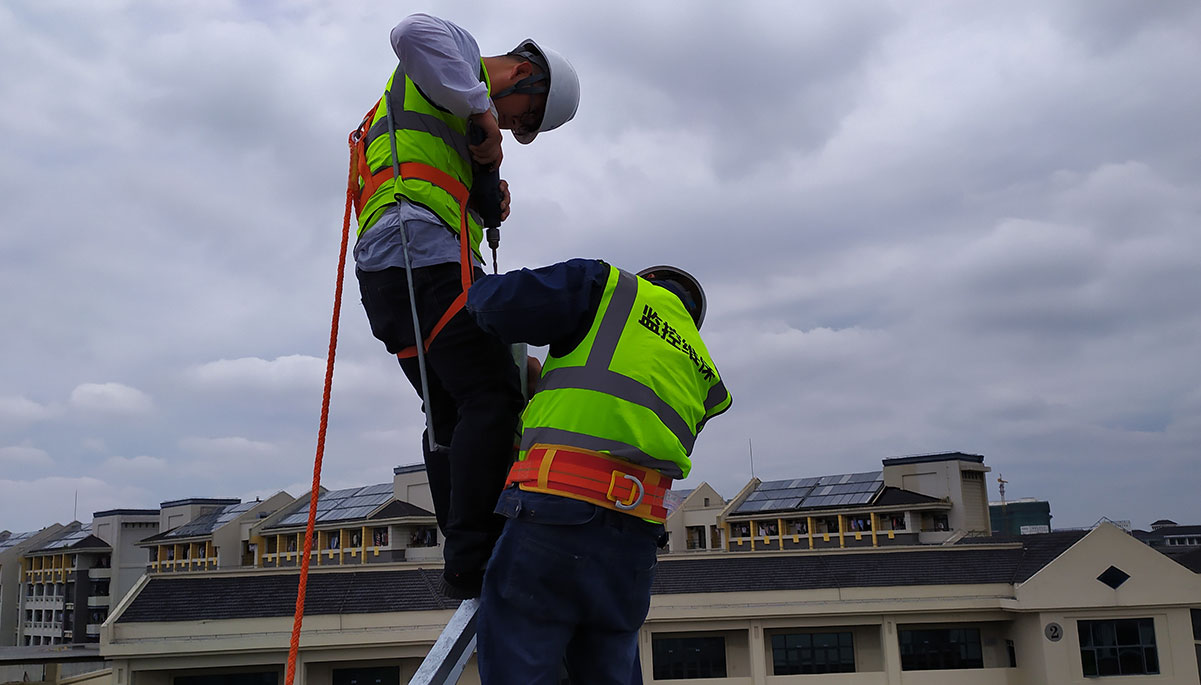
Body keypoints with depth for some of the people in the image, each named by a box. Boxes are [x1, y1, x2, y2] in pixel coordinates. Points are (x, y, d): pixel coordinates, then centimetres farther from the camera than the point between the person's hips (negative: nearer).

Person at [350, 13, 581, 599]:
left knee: (450, 413, 9)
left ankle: (466, 565, 8)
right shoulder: (461, 56, 7)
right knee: (493, 400, -16)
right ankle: (473, 561, -21)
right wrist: (481, 111, -14)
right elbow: (414, 32, -19)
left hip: (384, 266, 10)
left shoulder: (455, 92, 35)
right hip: (424, 250, -10)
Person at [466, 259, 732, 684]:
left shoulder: (614, 288, 10)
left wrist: (480, 289, 23)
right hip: (634, 545, 6)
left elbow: (500, 305, 0)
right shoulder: (700, 371, 28)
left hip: (554, 517, -6)